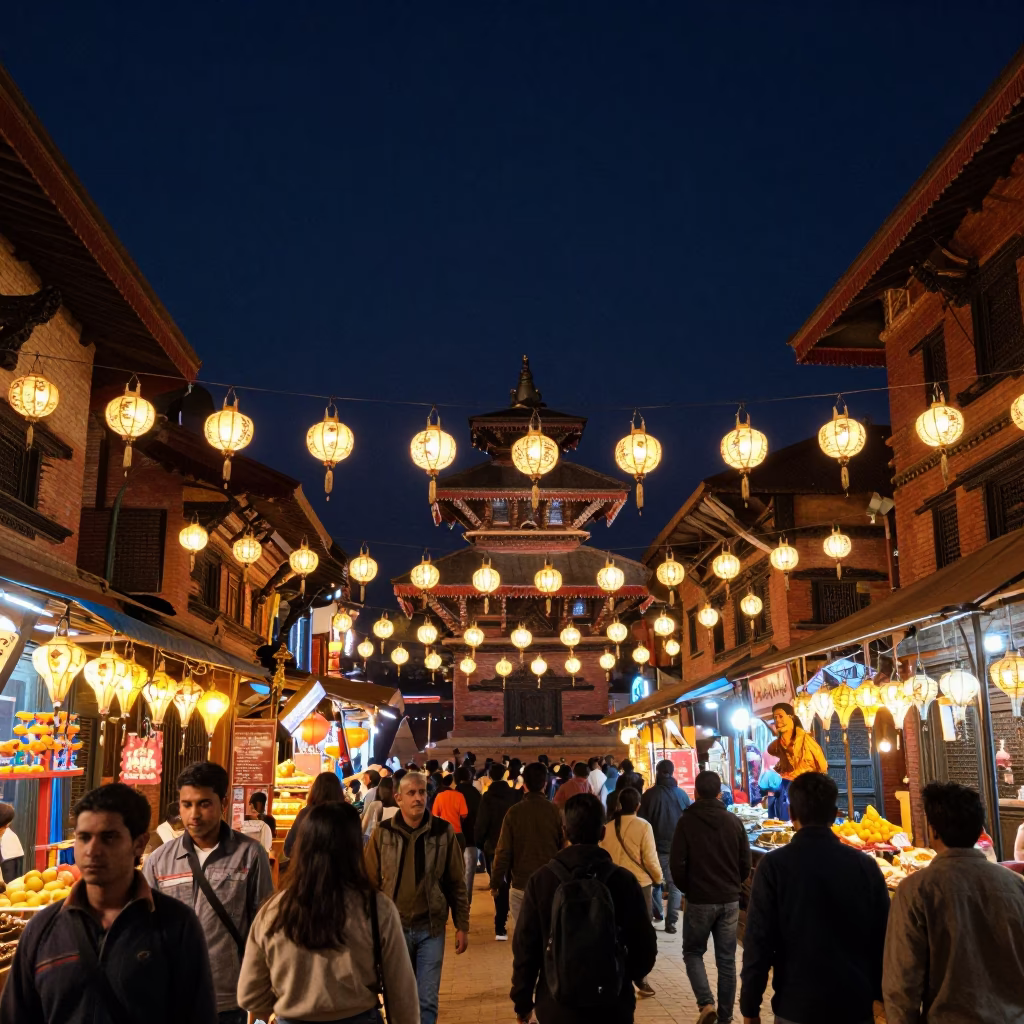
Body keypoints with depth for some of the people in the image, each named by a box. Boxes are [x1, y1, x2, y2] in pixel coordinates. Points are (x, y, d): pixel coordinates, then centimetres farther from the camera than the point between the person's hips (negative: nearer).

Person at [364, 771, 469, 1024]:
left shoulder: (443, 831, -5)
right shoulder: (383, 834, -5)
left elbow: (456, 884, 1)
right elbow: (370, 883, 1)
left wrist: (462, 926, 1)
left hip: (431, 929, 0)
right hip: (393, 927, 1)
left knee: (427, 1001, 3)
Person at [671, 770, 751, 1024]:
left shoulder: (687, 821, -10)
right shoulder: (734, 822, 0)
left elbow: (677, 863, -11)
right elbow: (745, 863, 4)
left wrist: (687, 889, 6)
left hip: (699, 900, -3)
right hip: (730, 900, 3)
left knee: (692, 952, 13)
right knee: (726, 959, 11)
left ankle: (706, 1003, -5)